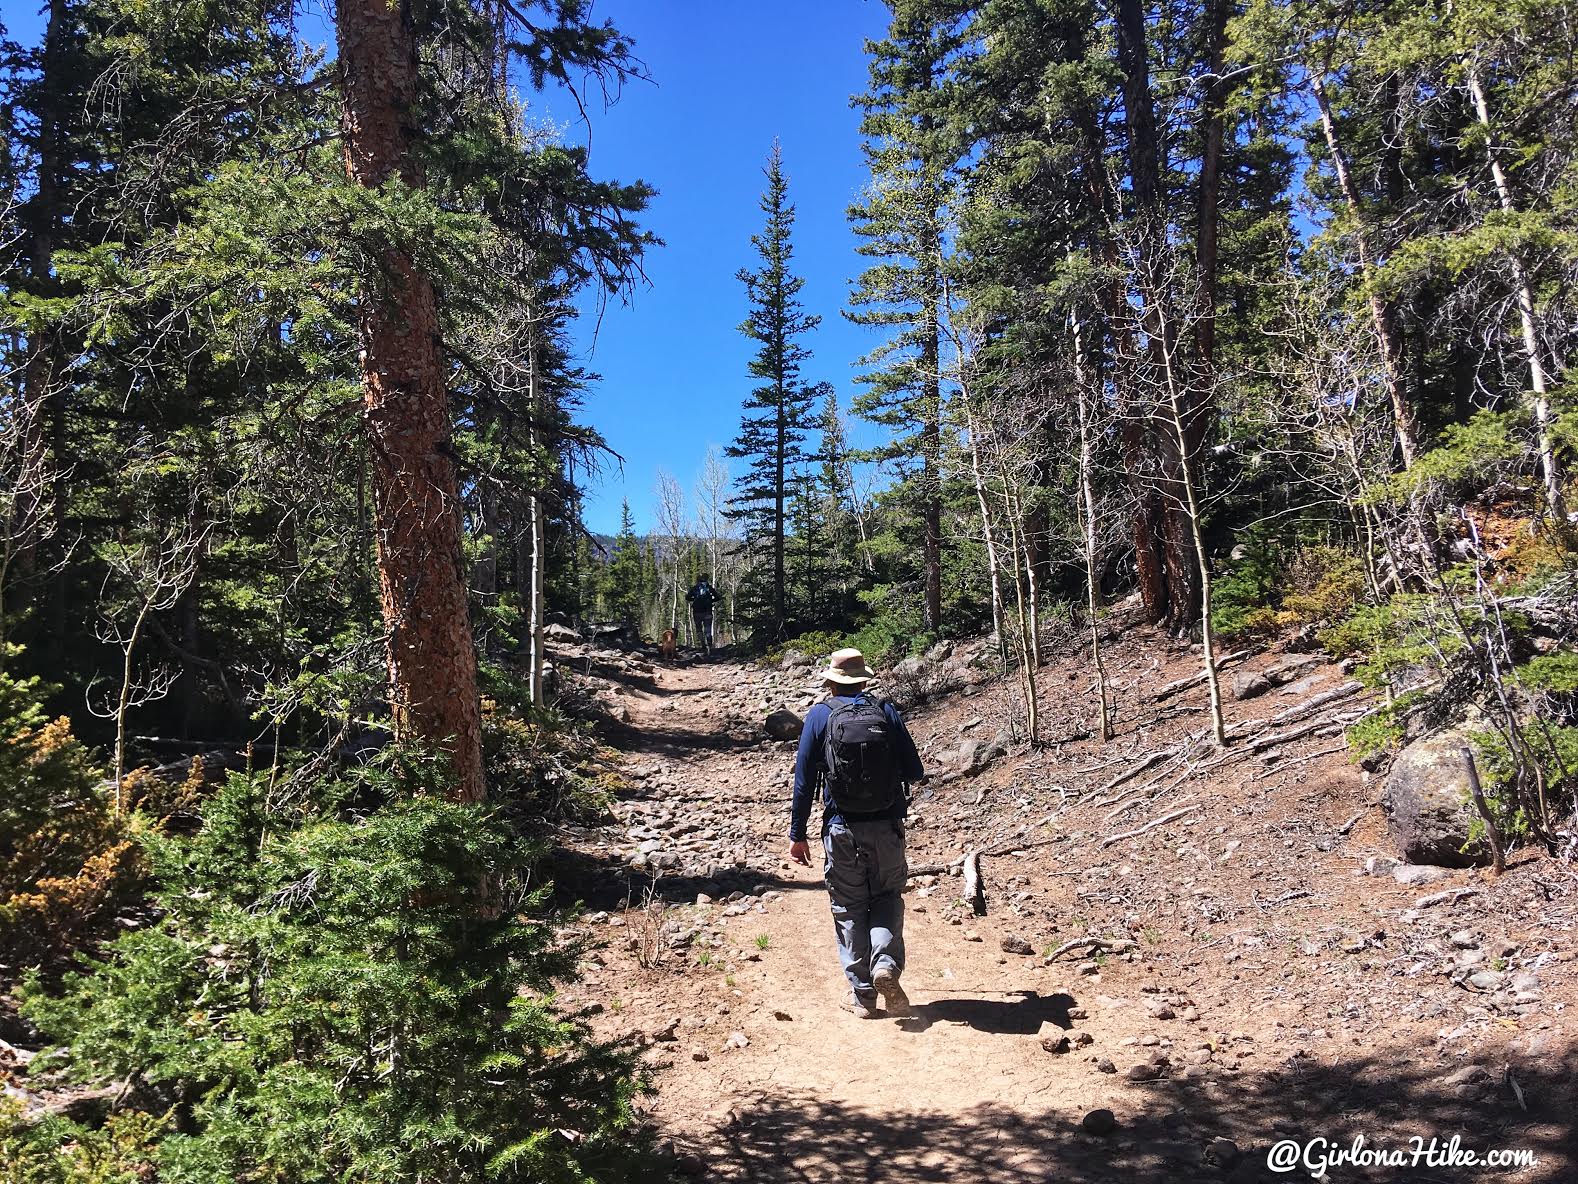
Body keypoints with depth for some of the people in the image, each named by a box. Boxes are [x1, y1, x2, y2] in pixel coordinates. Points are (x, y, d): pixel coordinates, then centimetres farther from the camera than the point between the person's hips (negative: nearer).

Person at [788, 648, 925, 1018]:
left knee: (849, 908, 12)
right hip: (887, 827, 1)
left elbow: (804, 780, -3)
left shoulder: (820, 715, 0)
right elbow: (915, 772, 1)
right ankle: (886, 964, -5)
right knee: (887, 897, 18)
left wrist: (797, 834, 3)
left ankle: (863, 993, 14)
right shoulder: (887, 712, 2)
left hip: (841, 830, -1)